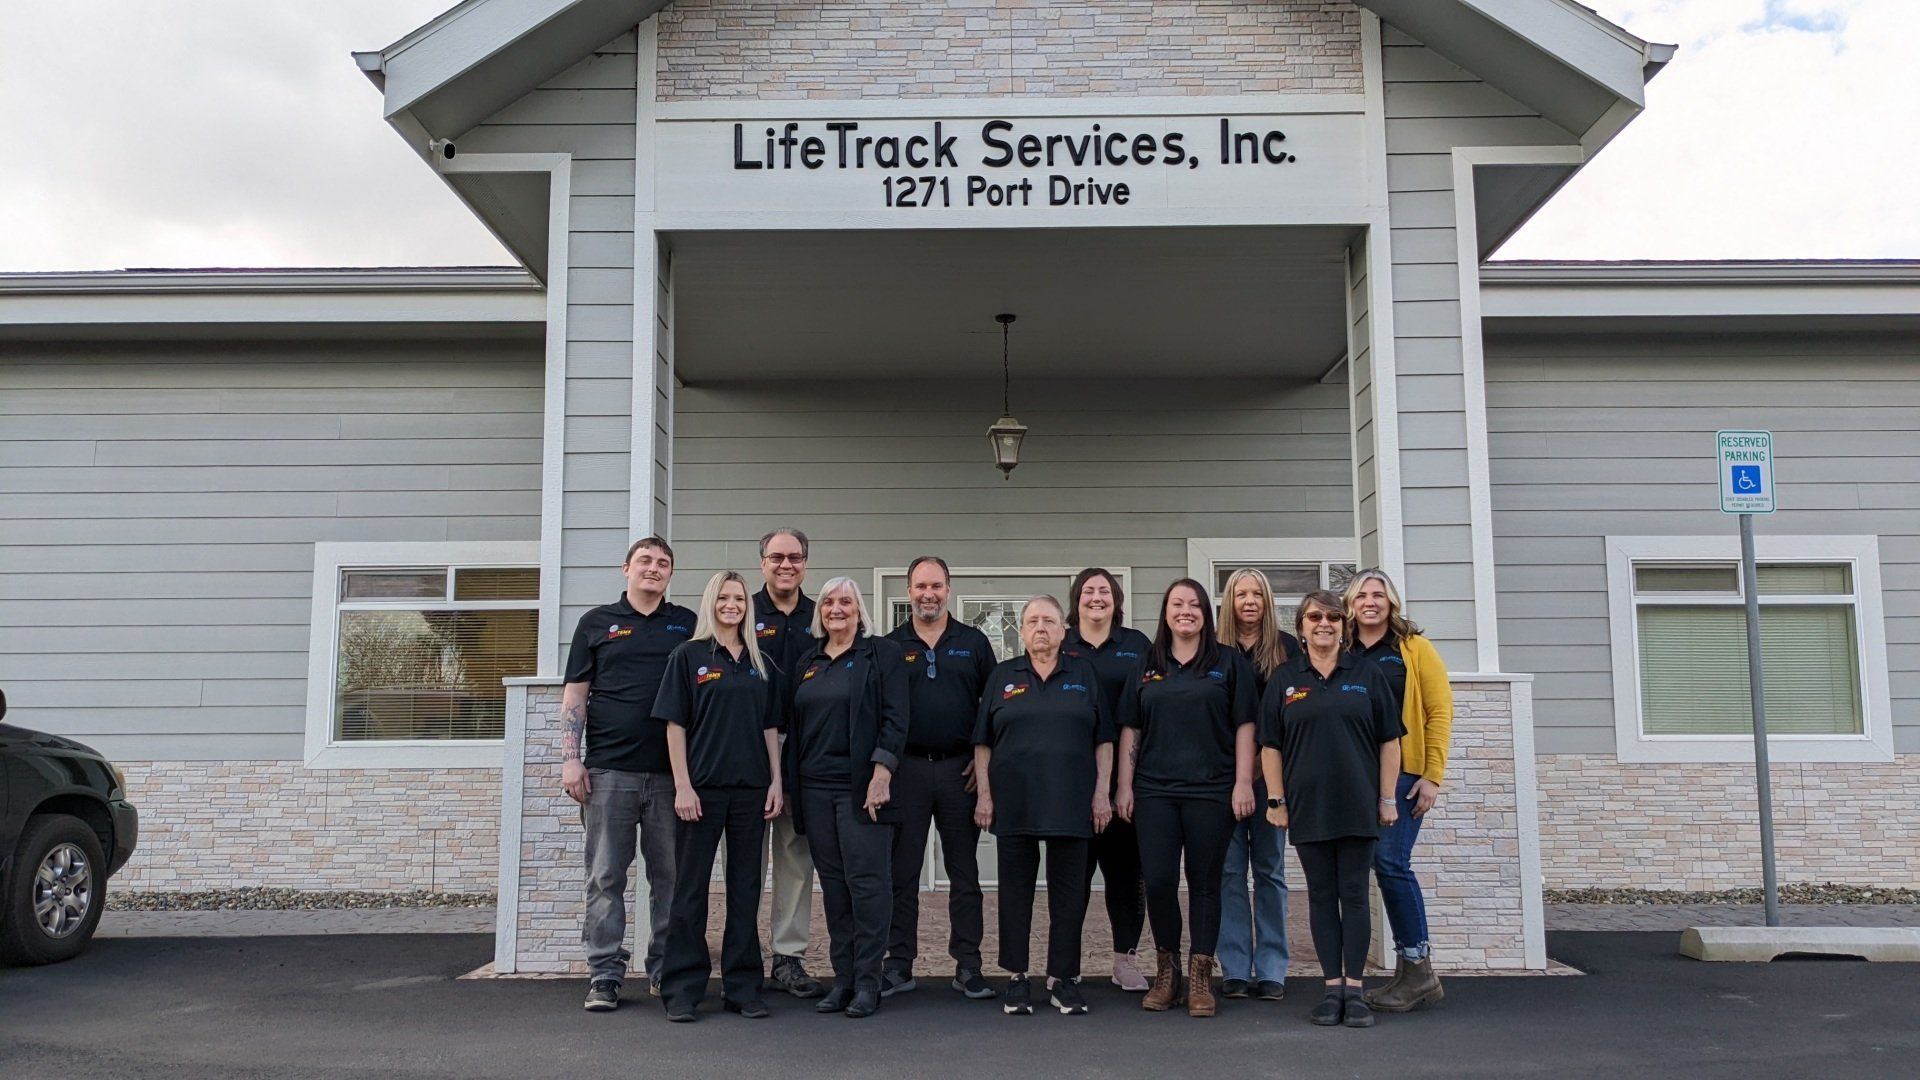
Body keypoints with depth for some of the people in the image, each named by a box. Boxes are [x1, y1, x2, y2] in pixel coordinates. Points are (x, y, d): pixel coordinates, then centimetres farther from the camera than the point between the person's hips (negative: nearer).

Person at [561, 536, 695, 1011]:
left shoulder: (688, 624, 11)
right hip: (609, 771, -1)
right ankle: (605, 974, 8)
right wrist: (570, 759, -3)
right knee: (606, 878, 2)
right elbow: (575, 696, 7)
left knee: (671, 877, 6)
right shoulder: (597, 622, 9)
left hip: (672, 774, 1)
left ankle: (666, 969, 16)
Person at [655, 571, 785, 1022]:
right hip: (701, 788, -4)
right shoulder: (688, 656, 1)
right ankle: (682, 988, 10)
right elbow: (675, 724, -3)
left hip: (750, 790, 4)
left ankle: (743, 986, 15)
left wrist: (776, 781, 4)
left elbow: (770, 727, 13)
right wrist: (682, 786, -11)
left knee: (745, 888, 8)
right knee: (691, 889, 2)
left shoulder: (759, 663, 13)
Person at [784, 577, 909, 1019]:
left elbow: (895, 718, -7)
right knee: (833, 884, 7)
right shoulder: (808, 662, 16)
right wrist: (790, 785, 11)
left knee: (866, 881, -5)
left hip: (862, 786, -5)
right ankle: (843, 978, 13)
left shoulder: (882, 654, 1)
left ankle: (867, 982, 2)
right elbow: (794, 725, 18)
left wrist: (881, 774, -16)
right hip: (814, 788, 5)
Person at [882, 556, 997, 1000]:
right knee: (902, 872, 4)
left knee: (964, 872, 6)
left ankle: (968, 966, 13)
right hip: (906, 768, 0)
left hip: (961, 768, 0)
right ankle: (899, 966, 13)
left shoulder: (973, 643, 7)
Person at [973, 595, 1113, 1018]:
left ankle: (1063, 978, 12)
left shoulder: (1084, 675, 9)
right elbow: (983, 743, 7)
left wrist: (1102, 793, -1)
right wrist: (984, 794, 0)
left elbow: (1103, 741, 7)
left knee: (1069, 890, 3)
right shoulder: (1003, 677, 9)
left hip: (1070, 803, 0)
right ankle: (1016, 978, 12)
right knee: (1016, 889, 4)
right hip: (1014, 803, 0)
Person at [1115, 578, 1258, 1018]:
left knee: (1205, 882, 3)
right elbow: (1130, 729, 11)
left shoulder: (1230, 662, 6)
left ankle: (1200, 977, 11)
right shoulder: (1146, 667, 12)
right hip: (1155, 791, 2)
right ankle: (1166, 970, 15)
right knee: (1157, 881, -2)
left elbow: (1244, 726, 2)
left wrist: (1243, 782, -6)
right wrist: (1124, 786, 6)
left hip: (1211, 791, -2)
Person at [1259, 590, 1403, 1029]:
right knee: (1322, 896, 5)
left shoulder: (1365, 675, 4)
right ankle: (1332, 987, 12)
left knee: (1354, 894, 2)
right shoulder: (1284, 680, 5)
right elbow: (1270, 746, 5)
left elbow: (1389, 741, 5)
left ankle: (1354, 988, 8)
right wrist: (1277, 800, 0)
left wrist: (1387, 798, 0)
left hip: (1357, 804, -1)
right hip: (1308, 807, 1)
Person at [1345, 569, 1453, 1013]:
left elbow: (1439, 711, -2)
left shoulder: (1415, 648, 2)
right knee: (1385, 865, 5)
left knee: (1391, 862, -12)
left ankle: (1418, 970, -1)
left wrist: (1433, 775, -9)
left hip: (1402, 773, -4)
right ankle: (1412, 972, 13)